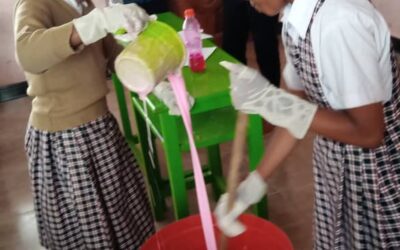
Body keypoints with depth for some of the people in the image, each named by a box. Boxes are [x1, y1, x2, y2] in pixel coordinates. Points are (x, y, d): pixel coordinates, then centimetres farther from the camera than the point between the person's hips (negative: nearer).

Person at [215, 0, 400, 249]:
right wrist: (255, 182, 2)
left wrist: (273, 100, -28)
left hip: (376, 169, -7)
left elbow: (368, 132, -26)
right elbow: (296, 108, 2)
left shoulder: (340, 22, -30)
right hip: (334, 162, 7)